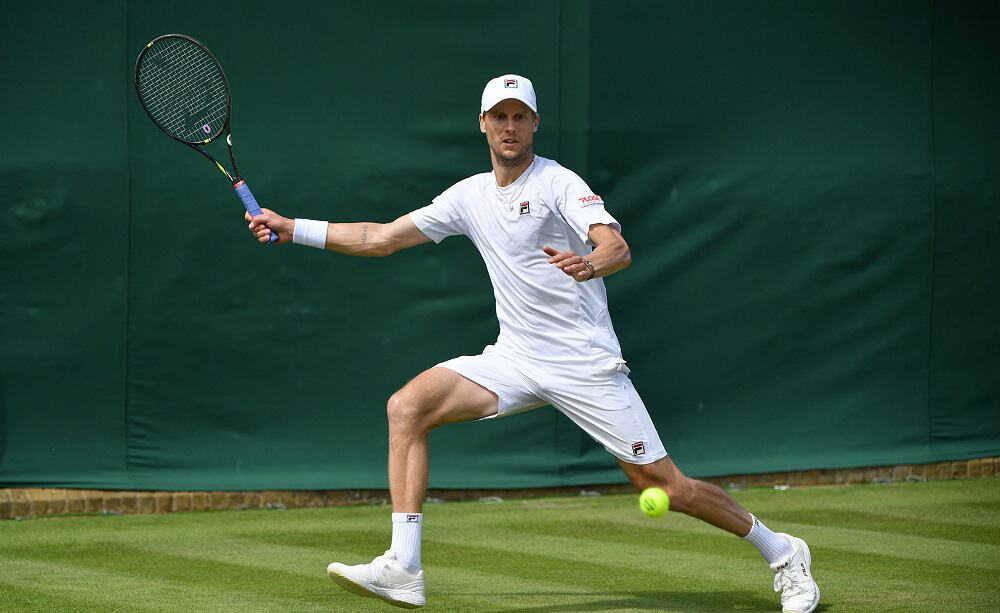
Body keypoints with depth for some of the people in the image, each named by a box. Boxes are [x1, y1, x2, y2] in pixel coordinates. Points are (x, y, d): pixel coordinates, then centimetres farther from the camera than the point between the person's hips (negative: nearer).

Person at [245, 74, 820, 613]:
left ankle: (782, 553, 14)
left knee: (664, 485, -7)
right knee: (407, 406, -13)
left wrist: (589, 264, -46)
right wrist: (292, 228, 10)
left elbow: (619, 248, -23)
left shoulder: (558, 183, -9)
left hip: (585, 362, -6)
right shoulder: (470, 196, 10)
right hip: (515, 360, 6)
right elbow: (382, 237, 15)